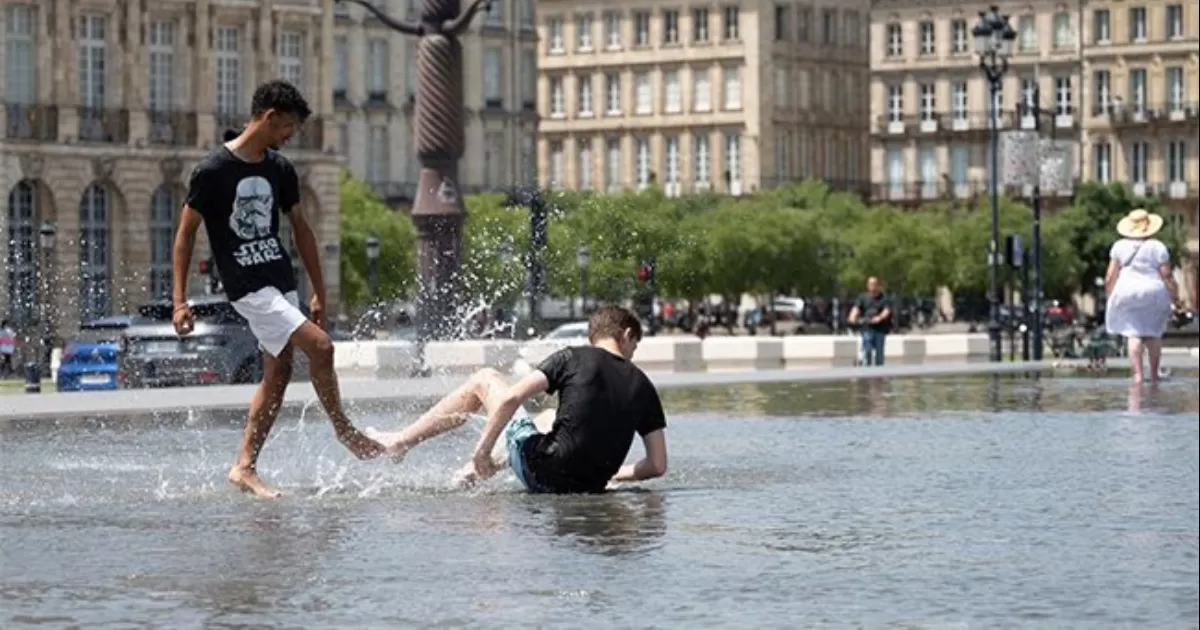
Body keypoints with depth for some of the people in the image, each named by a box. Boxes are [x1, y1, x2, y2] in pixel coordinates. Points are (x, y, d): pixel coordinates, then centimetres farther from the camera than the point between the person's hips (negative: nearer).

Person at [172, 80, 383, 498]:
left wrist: (319, 291, 17)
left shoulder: (280, 170, 9)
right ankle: (344, 431, 0)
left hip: (281, 283, 8)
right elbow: (186, 233, -7)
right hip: (247, 287, -7)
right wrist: (180, 299, -11)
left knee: (278, 375, 4)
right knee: (319, 346, -17)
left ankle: (245, 467, 10)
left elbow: (301, 229, 17)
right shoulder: (213, 170, -10)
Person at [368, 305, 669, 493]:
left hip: (541, 474, -4)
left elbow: (512, 398, -13)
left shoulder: (573, 358, -2)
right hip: (590, 487, 4)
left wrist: (483, 449, -5)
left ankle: (399, 442, 21)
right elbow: (658, 466, 3)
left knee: (485, 379, 15)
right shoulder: (642, 385, 5)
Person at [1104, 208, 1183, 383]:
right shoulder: (1158, 247, -2)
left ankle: (1137, 375, -14)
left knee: (1134, 335, -3)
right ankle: (1154, 374, 19)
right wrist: (1175, 296, 6)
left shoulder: (1119, 246, 2)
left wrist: (1110, 296, 14)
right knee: (1153, 335, 14)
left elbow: (1111, 276, 3)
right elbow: (1167, 276, -3)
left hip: (1127, 293, 0)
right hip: (1154, 292, 0)